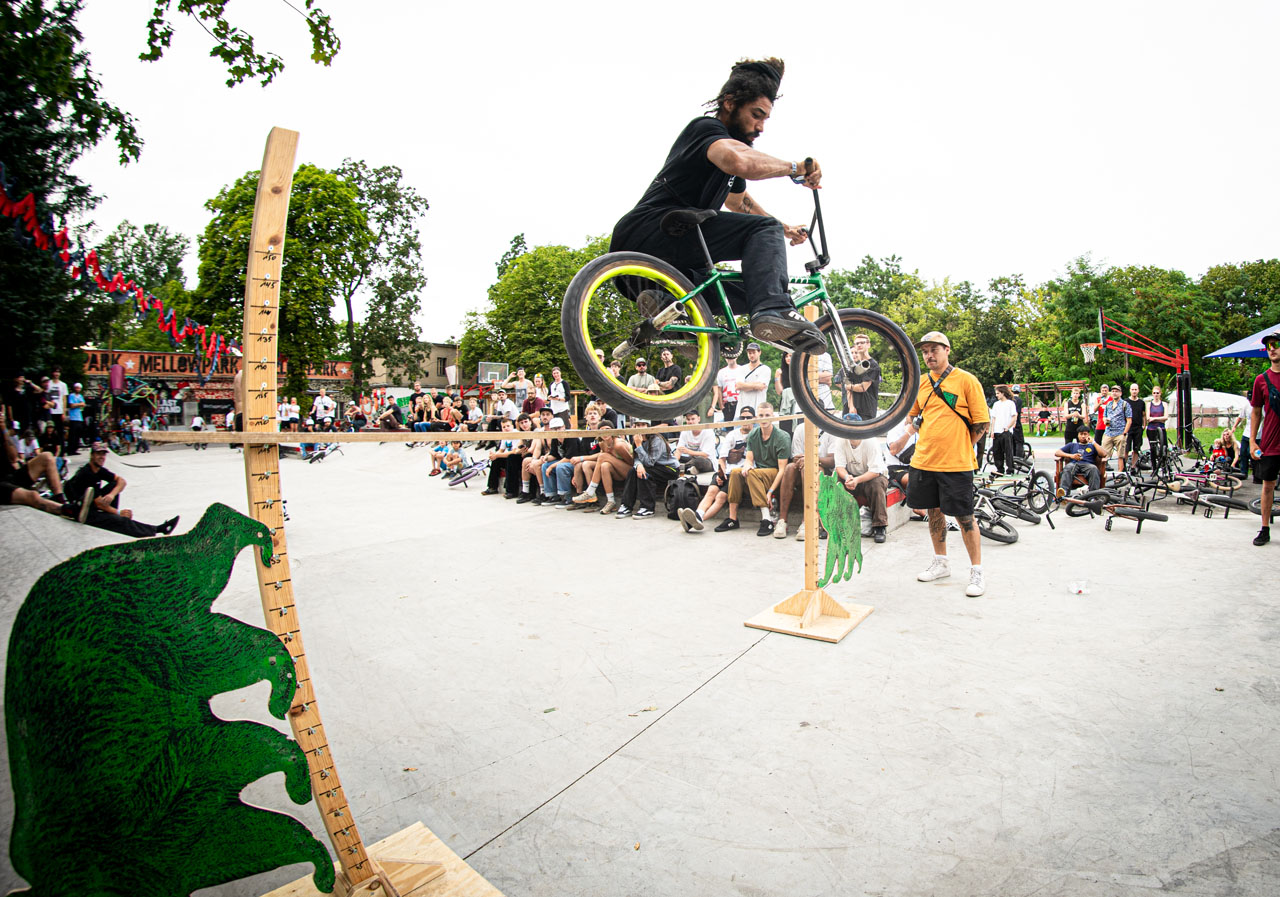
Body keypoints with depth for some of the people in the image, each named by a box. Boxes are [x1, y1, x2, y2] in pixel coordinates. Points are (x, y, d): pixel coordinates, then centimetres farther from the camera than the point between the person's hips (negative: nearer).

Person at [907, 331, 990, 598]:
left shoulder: (966, 380, -5)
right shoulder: (920, 382, 9)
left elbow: (982, 422, -4)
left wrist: (959, 446, -4)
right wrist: (928, 440, 14)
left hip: (955, 464, -5)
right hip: (924, 460, 5)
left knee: (963, 516, 0)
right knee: (934, 511, 14)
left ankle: (977, 572, 13)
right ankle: (941, 563, 29)